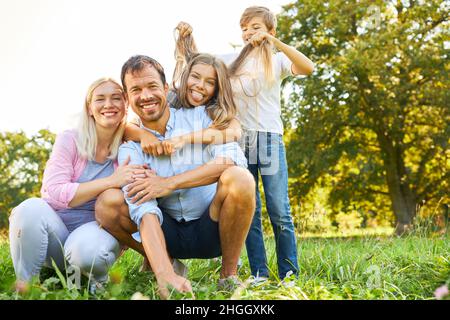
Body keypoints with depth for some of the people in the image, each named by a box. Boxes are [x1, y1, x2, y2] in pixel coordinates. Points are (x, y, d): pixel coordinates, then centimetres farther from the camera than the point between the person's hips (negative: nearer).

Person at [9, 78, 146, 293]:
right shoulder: (70, 140, -6)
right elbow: (55, 193, -15)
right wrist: (111, 181, -25)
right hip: (55, 226, 0)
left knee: (87, 251, -36)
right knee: (31, 208, -33)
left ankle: (98, 280, 0)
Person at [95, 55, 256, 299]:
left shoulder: (199, 116, -3)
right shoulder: (130, 147, -4)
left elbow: (233, 159, -21)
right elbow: (144, 211, -20)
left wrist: (169, 183, -23)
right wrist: (165, 275, -35)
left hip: (211, 231, -1)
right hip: (170, 234, 1)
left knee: (239, 178, -30)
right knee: (107, 202, -19)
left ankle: (229, 274, -12)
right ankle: (165, 262, 1)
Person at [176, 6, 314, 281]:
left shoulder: (277, 60, 4)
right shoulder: (232, 60, 12)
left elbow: (308, 68, -14)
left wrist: (273, 41, -21)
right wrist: (189, 38, 2)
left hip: (270, 139, -2)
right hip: (240, 139, 3)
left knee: (279, 211, -6)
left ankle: (289, 275, 2)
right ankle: (259, 275, 6)